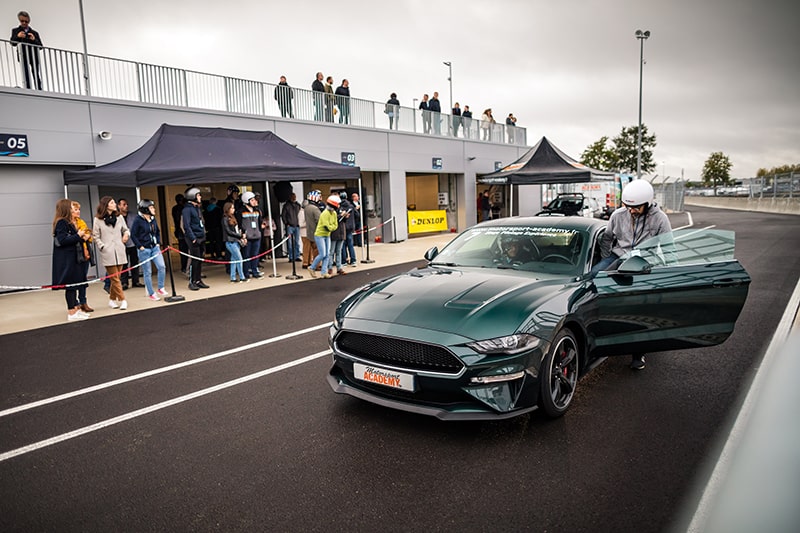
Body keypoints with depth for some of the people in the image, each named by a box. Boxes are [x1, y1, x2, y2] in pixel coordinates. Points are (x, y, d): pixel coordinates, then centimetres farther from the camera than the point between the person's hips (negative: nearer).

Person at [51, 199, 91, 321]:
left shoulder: (67, 222, 16)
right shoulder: (61, 222, -13)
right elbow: (62, 240, -21)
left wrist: (82, 238, 7)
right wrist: (78, 235, -16)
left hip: (72, 258, 10)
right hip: (66, 260, -10)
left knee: (73, 285, 12)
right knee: (70, 285, -5)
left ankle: (76, 309, 19)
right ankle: (71, 312, 0)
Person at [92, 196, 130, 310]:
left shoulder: (119, 217, 11)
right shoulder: (98, 219, 1)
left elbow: (126, 229, 20)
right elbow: (95, 236, 3)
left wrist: (127, 233, -2)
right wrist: (102, 246, -7)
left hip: (120, 251, 4)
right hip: (107, 253, -4)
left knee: (115, 278, 8)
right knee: (115, 278, -5)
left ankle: (112, 300, 20)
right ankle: (122, 300, -3)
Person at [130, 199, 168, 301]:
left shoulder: (153, 219, 7)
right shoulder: (138, 220, -11)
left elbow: (157, 232, 20)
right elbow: (133, 235, -10)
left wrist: (158, 243, 10)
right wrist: (140, 246, -12)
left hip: (155, 248, 6)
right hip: (144, 250, -5)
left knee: (162, 266, -6)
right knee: (147, 272, 2)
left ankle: (161, 288, 10)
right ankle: (151, 294, 12)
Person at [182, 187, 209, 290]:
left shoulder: (198, 208, 16)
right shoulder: (187, 209, -9)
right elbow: (187, 225, -15)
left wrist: (203, 235, 14)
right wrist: (193, 238, -18)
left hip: (200, 237, 8)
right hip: (193, 238, -8)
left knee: (200, 260, 10)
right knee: (194, 260, -6)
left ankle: (198, 280, 17)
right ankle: (192, 282, 1)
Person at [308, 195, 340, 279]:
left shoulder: (334, 213, 4)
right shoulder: (325, 214, -23)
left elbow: (335, 225, 5)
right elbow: (328, 227, -24)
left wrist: (331, 227, -13)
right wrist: (333, 226, -5)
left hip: (327, 236, 8)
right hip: (319, 235, -8)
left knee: (327, 255, 3)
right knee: (322, 255, -10)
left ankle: (324, 272, 7)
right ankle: (312, 268, 10)